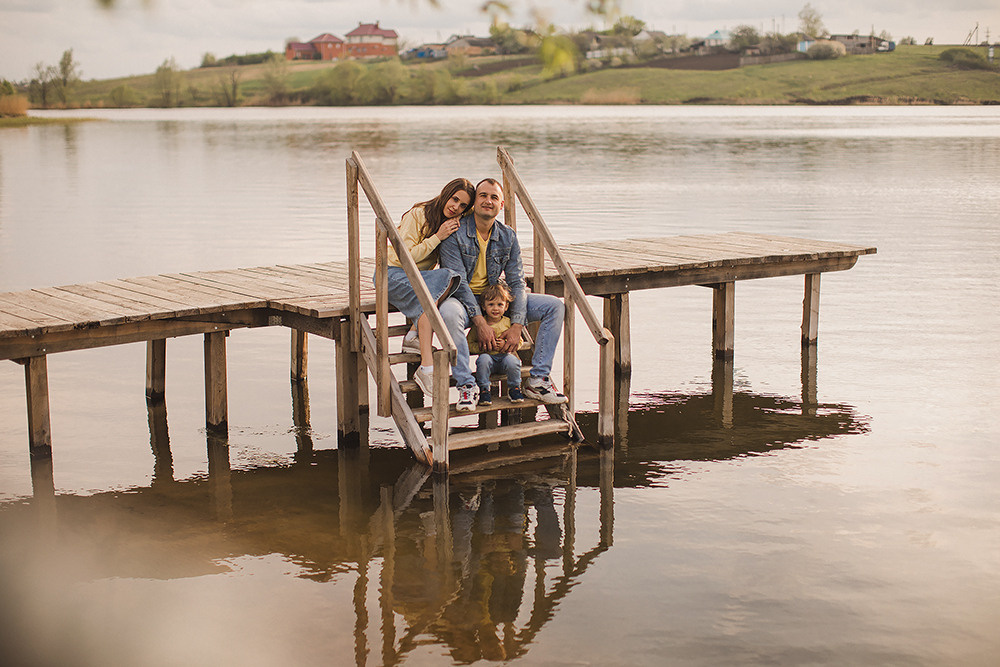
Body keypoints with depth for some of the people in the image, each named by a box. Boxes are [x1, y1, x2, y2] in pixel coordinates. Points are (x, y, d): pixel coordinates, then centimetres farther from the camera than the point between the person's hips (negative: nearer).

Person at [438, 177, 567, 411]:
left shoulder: (508, 237, 1)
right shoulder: (455, 233, -14)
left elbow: (517, 282, -1)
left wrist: (516, 326, -15)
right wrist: (480, 323, -27)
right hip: (463, 300, -5)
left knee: (555, 306, -8)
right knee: (449, 313, -43)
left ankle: (537, 380, -8)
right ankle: (466, 385, -31)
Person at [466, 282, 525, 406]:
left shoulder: (508, 323, 4)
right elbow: (469, 344, 3)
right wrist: (482, 346, -15)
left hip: (505, 355, 0)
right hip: (488, 355, 0)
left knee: (511, 360, -32)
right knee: (483, 359, -34)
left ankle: (514, 388, -5)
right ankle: (484, 390, -16)